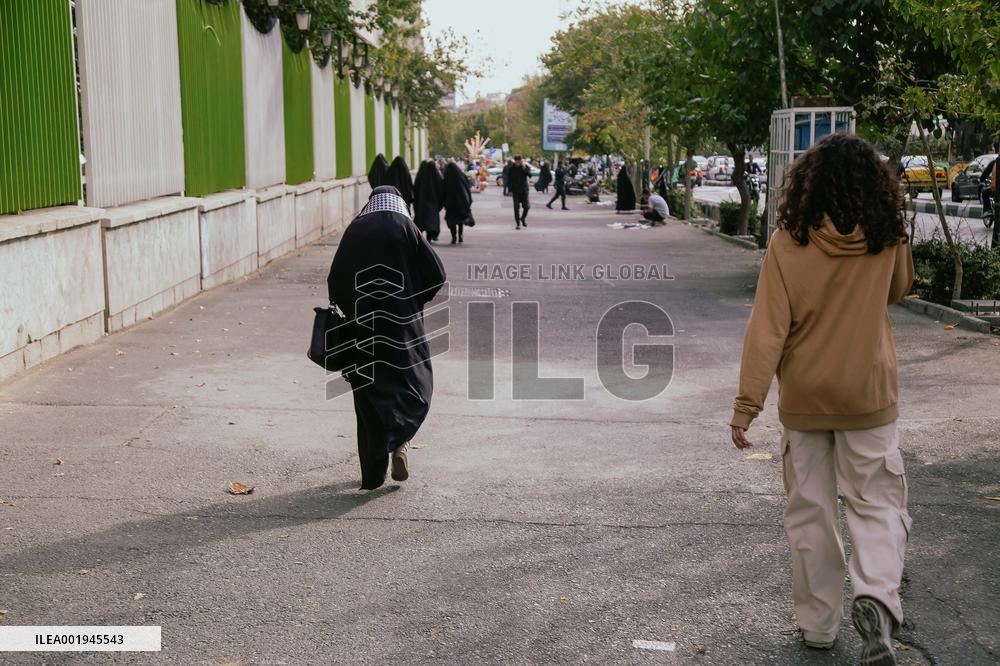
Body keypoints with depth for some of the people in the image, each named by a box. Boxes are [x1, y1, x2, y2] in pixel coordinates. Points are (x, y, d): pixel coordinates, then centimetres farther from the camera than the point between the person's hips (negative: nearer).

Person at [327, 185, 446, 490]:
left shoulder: (354, 230, 4)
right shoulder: (404, 227, -3)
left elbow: (335, 280, 3)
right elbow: (436, 274, -6)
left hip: (361, 325, 3)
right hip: (400, 324, -3)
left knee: (367, 393, 11)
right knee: (413, 382, 12)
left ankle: (372, 473, 11)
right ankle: (398, 438, -15)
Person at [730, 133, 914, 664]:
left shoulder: (787, 244, -12)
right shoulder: (887, 239, -7)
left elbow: (767, 328, -14)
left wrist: (746, 403, -11)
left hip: (804, 400, 0)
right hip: (869, 398, 0)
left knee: (811, 511, 13)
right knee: (878, 504, 10)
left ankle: (819, 623, 21)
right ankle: (876, 597, -14)